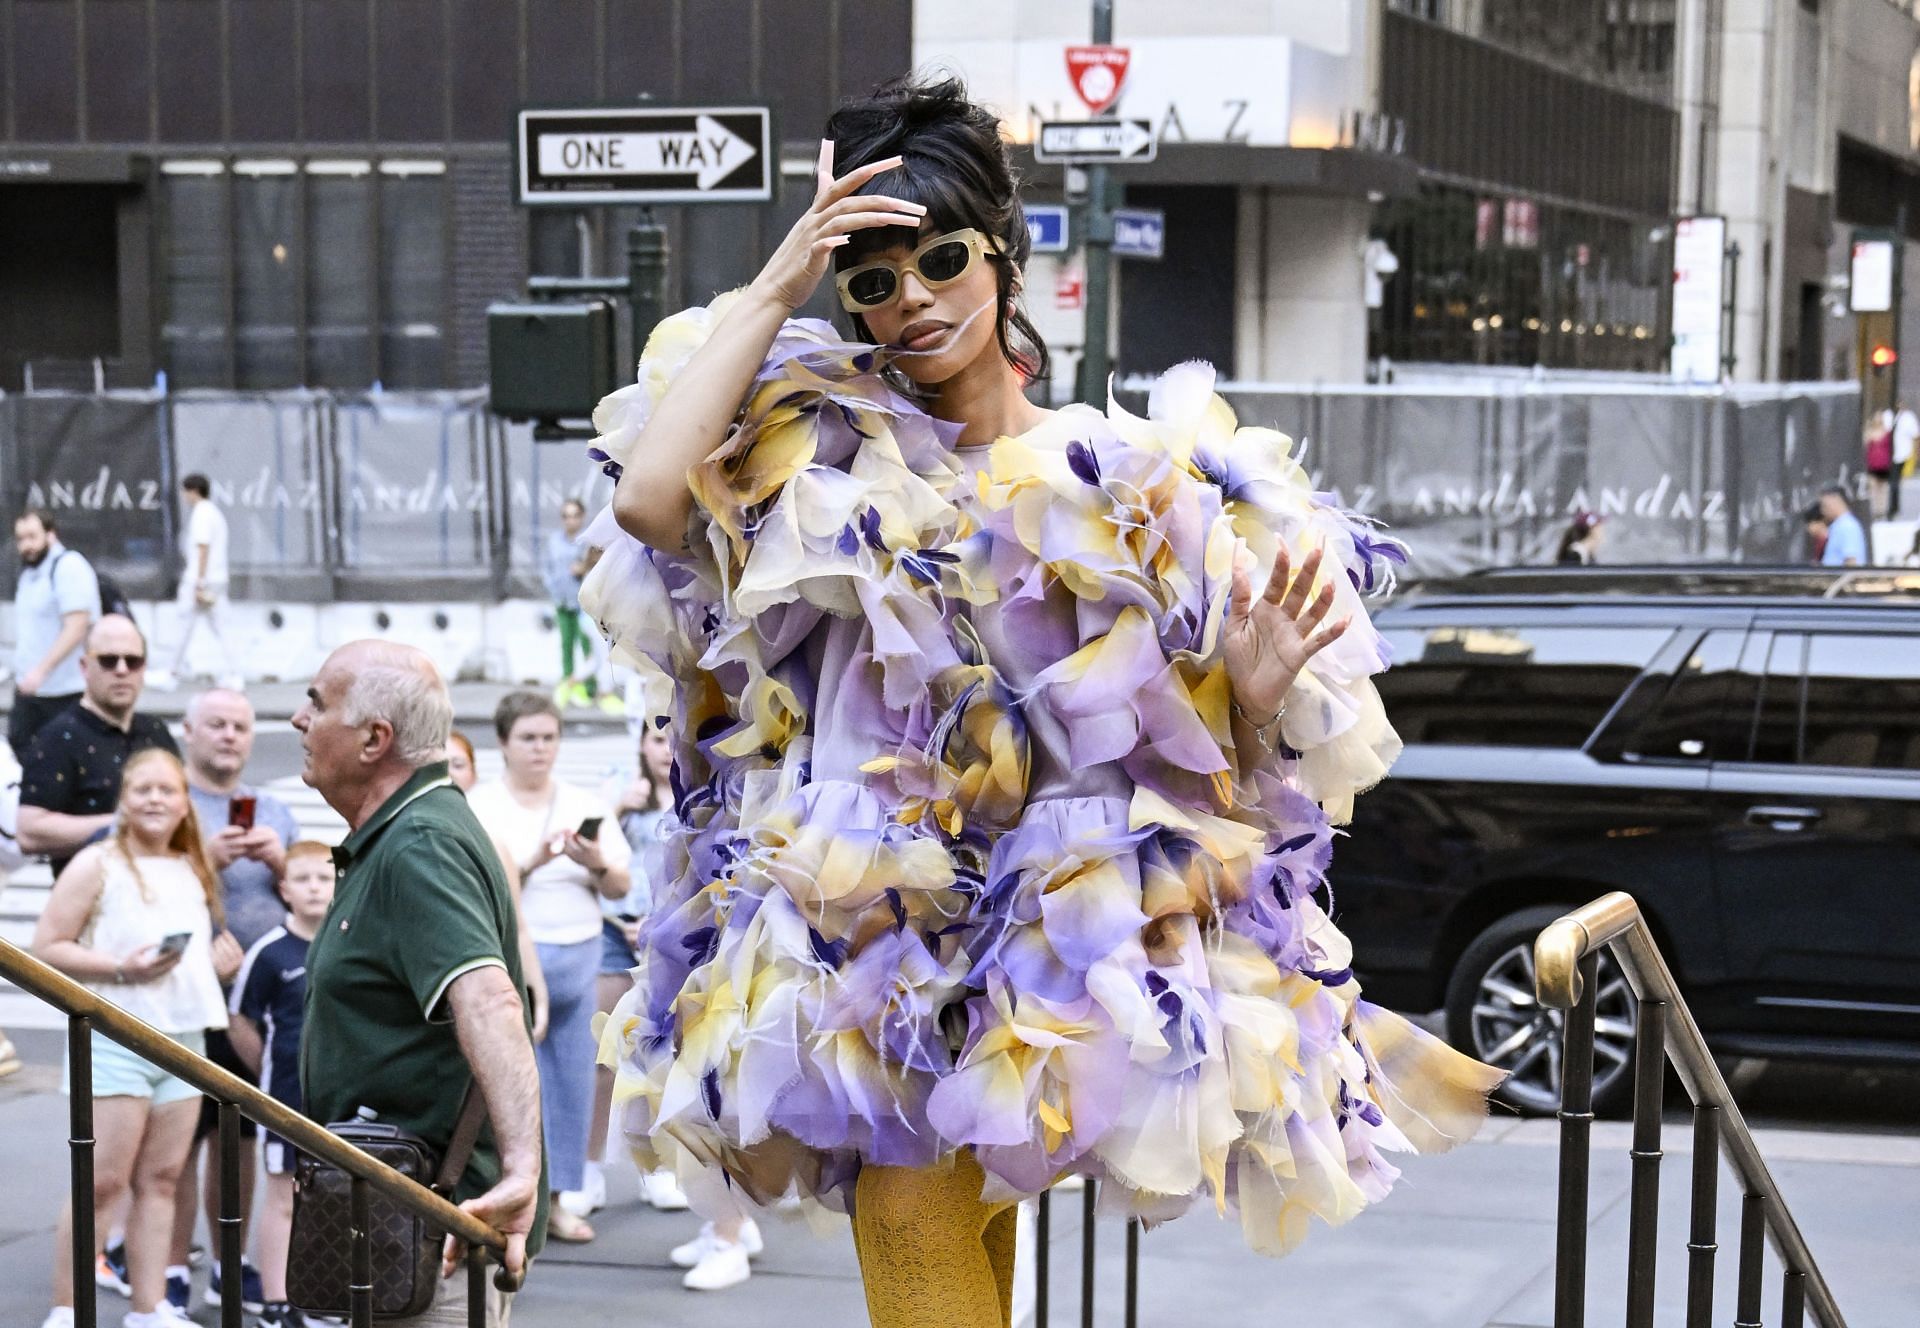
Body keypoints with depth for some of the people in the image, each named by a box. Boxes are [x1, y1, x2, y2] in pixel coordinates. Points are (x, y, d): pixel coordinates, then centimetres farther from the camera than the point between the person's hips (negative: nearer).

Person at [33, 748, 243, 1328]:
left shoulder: (193, 871, 16)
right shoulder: (97, 865, -3)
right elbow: (46, 948, -9)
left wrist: (219, 965, 8)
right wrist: (119, 969, -20)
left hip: (185, 1038, 6)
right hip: (117, 1040, -6)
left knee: (160, 1178, 7)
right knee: (103, 1182, -6)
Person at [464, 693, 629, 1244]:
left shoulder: (586, 806, 12)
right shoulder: (478, 807, 2)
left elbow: (621, 888, 10)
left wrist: (598, 865, -11)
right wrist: (531, 862, -22)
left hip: (578, 956, 4)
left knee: (572, 1079, 3)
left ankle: (558, 1199, 11)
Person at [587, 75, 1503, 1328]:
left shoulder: (1129, 480, 3)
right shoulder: (825, 461, 6)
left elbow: (1190, 748, 6)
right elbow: (649, 498, -14)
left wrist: (1257, 694, -17)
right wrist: (771, 290, -6)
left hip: (1065, 930, -1)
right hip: (874, 930, 2)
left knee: (912, 1204, -17)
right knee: (914, 1221, -11)